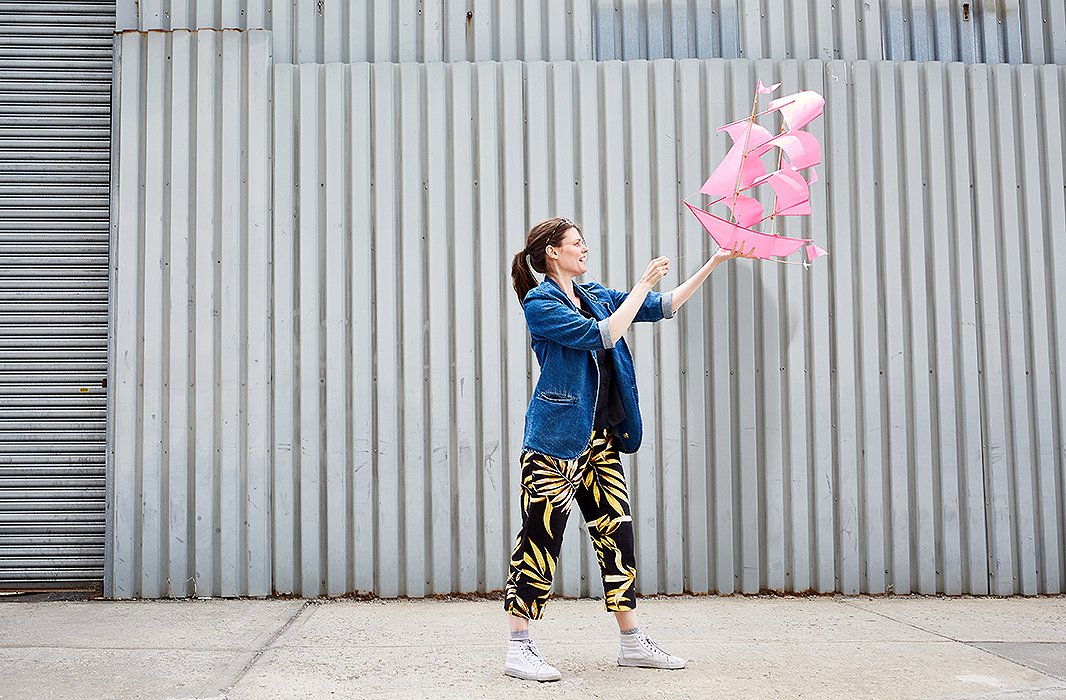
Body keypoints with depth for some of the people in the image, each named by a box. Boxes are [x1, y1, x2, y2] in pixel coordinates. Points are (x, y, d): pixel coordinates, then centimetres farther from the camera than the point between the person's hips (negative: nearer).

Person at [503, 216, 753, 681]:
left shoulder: (596, 296, 16)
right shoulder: (539, 302, -7)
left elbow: (663, 307, 18)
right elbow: (600, 335, -19)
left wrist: (715, 263, 15)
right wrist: (644, 284, -13)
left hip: (600, 438, 8)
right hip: (556, 438, -8)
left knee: (617, 533, 8)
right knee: (541, 536, -7)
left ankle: (632, 642, 16)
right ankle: (518, 649, 1)